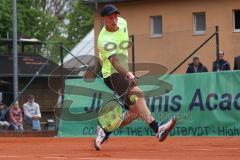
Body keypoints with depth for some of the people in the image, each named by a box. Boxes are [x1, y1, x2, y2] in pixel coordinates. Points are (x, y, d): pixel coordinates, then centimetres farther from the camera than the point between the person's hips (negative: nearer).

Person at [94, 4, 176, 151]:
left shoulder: (122, 22, -1)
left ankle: (105, 130, 14)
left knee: (134, 112, 0)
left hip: (124, 72, 9)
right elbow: (114, 60, -39)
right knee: (137, 94, -33)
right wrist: (127, 74, -54)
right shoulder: (105, 40, -25)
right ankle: (157, 129, -49)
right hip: (113, 74, -9)